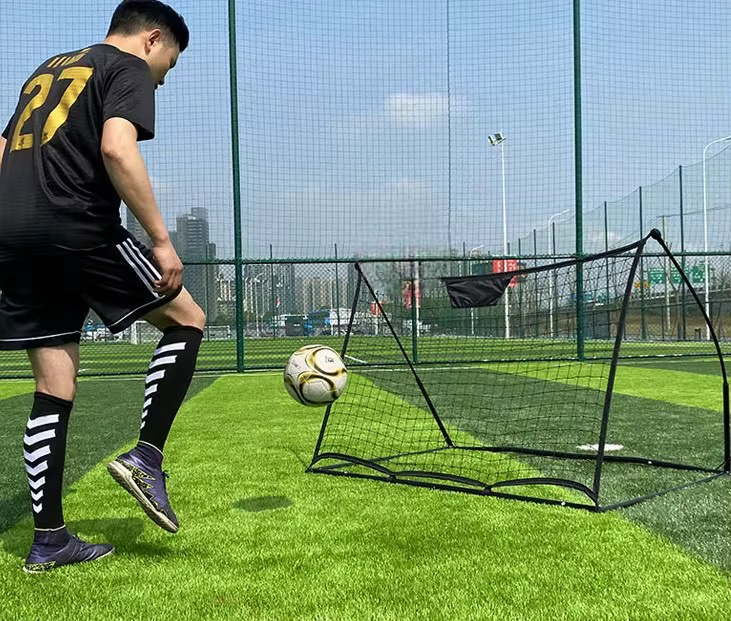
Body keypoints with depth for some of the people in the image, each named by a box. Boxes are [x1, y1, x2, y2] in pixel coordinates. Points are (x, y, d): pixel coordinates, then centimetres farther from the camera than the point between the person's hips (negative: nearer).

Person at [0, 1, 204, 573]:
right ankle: (146, 457, -4)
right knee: (187, 320, 8)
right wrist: (162, 240, -16)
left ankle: (49, 541, 13)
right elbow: (117, 148, -16)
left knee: (53, 388, 10)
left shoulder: (47, 71, 29)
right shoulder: (129, 69, 4)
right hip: (77, 229, -8)